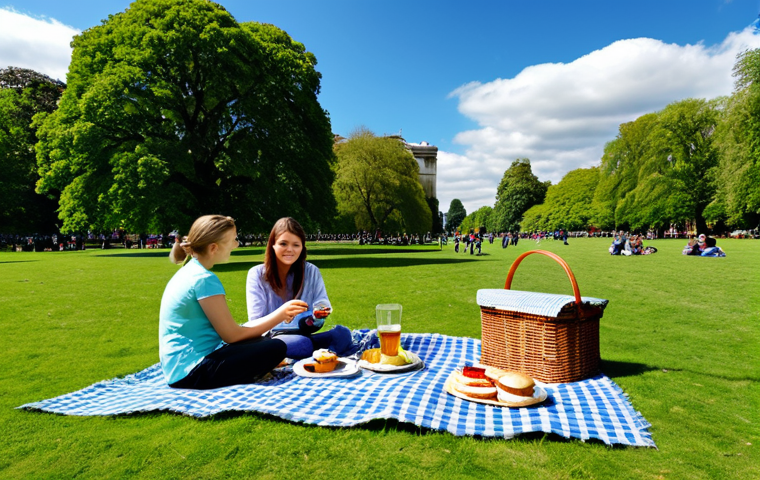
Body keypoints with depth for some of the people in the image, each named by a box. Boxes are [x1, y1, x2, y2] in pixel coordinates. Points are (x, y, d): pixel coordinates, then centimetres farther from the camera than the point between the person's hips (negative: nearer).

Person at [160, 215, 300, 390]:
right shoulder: (204, 279, -19)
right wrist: (280, 314, -7)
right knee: (276, 348, -15)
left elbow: (225, 329, 11)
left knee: (262, 342, 17)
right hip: (191, 373, -10)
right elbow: (232, 335, -15)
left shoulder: (189, 271, 10)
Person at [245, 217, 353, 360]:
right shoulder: (257, 274, -3)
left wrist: (323, 310, -25)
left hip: (304, 336, 3)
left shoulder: (311, 272, 5)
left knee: (342, 334, -25)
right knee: (303, 344, -35)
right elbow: (255, 323, -8)